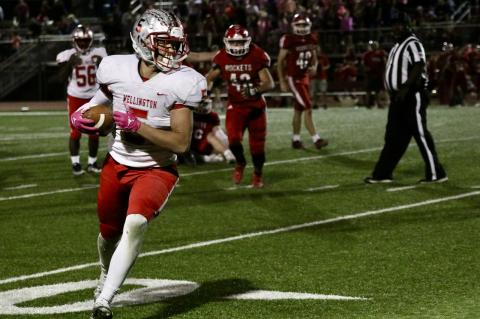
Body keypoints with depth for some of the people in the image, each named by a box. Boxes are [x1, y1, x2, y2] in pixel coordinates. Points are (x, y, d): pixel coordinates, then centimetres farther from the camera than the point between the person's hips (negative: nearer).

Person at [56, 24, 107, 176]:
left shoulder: (98, 54, -1)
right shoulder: (68, 55, -6)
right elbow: (62, 77, -9)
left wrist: (101, 64, -15)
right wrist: (70, 63, -21)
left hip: (94, 98, 2)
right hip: (75, 98, -2)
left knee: (94, 132, 5)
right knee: (75, 132, -2)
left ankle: (92, 163, 15)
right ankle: (75, 163, 4)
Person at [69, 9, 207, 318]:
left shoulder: (181, 83, -19)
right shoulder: (117, 69, -9)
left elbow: (181, 142, -22)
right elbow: (103, 99, 14)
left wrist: (135, 125, -28)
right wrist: (84, 115, -8)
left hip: (157, 169, -4)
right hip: (117, 165, 4)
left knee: (135, 225, -28)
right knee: (109, 232, 19)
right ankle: (106, 276, 54)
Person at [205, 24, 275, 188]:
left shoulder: (257, 56, -15)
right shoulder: (222, 58, -7)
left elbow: (269, 83, -17)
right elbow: (209, 78, 7)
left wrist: (255, 90, -36)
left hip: (256, 105, -1)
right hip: (235, 105, 1)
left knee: (257, 143, 4)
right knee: (234, 139, -18)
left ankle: (257, 174, 31)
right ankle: (240, 163, 15)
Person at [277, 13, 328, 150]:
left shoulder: (311, 40, 3)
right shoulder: (289, 40, -16)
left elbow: (314, 59, 16)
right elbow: (280, 62, -10)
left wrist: (314, 67, -7)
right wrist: (282, 82, -11)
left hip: (305, 77, 7)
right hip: (293, 78, -7)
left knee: (298, 110, 14)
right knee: (307, 109, -14)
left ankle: (296, 140, 23)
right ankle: (316, 139, -15)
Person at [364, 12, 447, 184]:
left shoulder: (413, 44, -13)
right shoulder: (399, 46, 17)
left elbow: (418, 68, -23)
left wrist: (405, 88, -28)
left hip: (412, 96, -10)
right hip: (399, 96, 10)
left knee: (421, 134, -5)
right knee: (393, 136, 10)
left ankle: (436, 173, 1)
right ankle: (383, 173, 12)